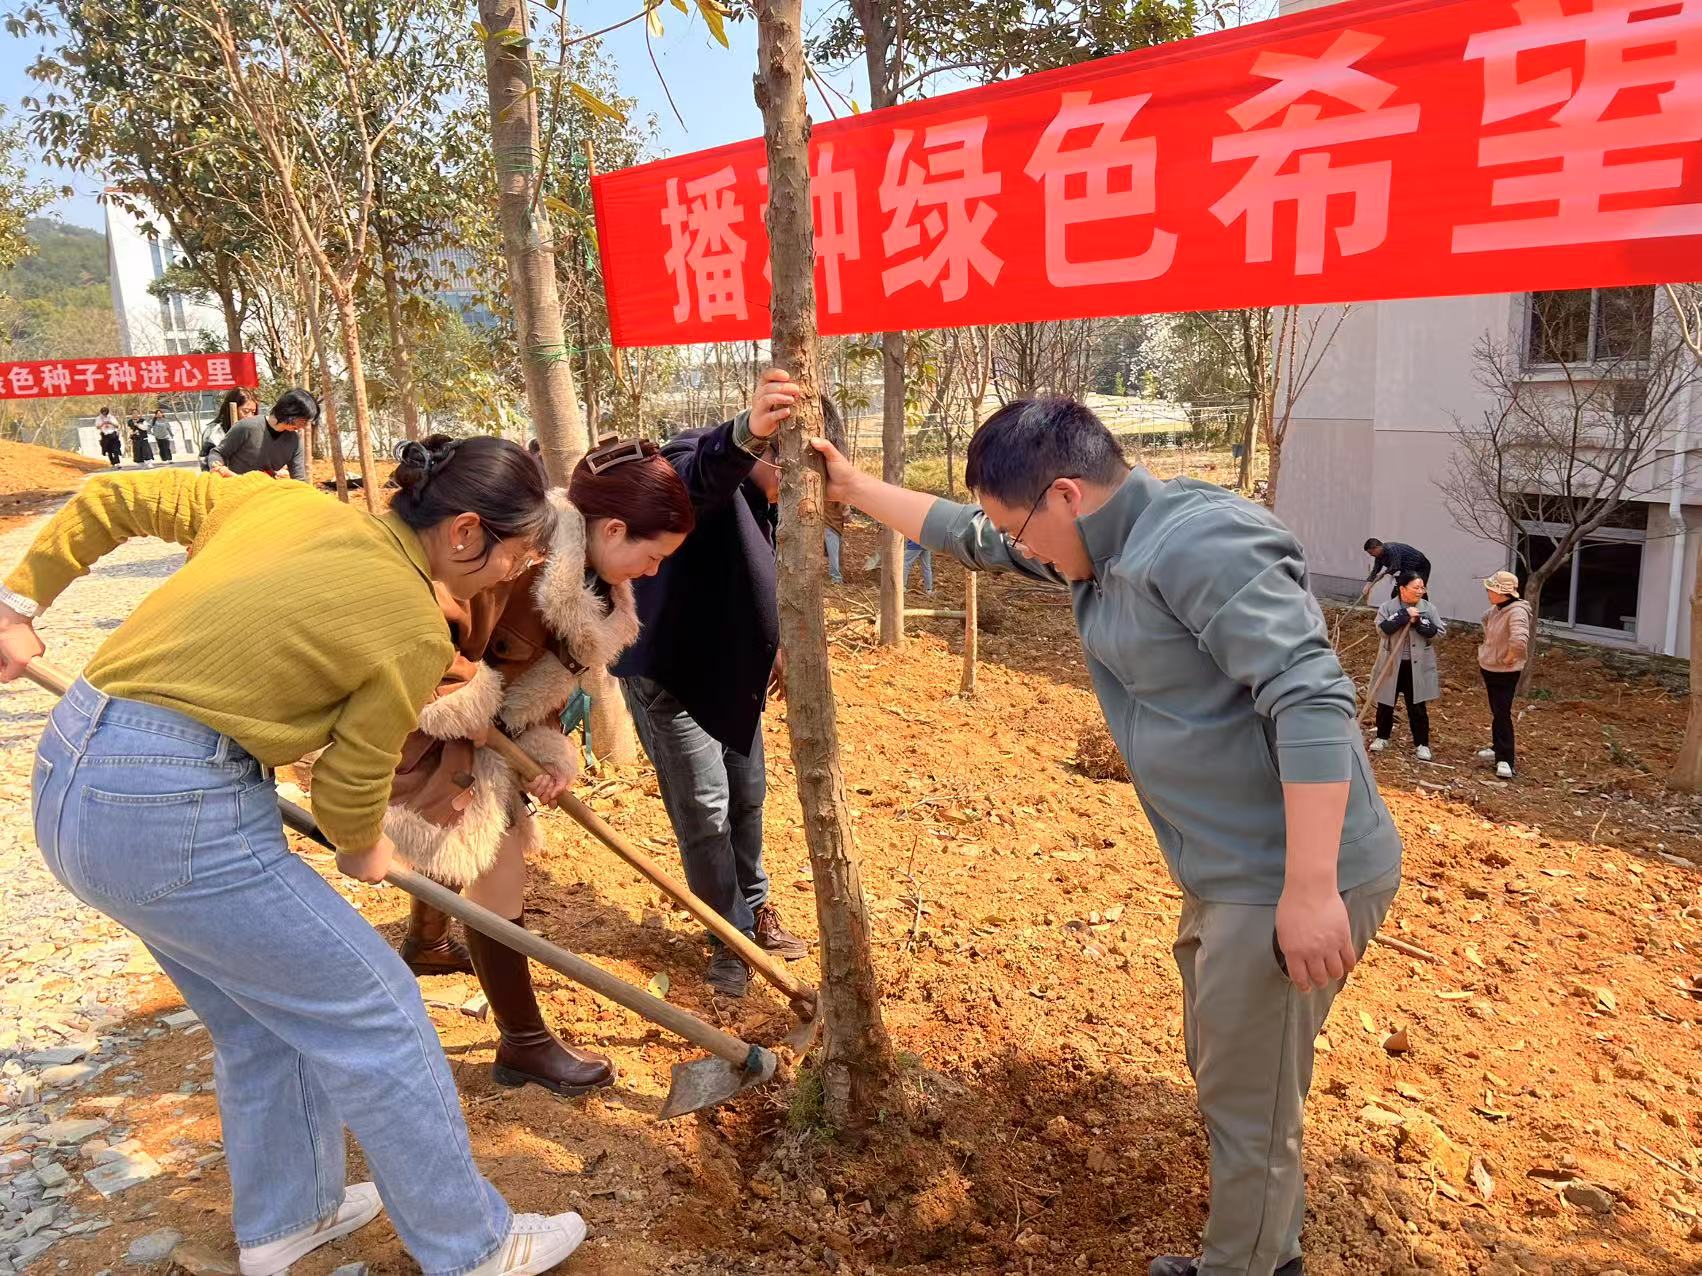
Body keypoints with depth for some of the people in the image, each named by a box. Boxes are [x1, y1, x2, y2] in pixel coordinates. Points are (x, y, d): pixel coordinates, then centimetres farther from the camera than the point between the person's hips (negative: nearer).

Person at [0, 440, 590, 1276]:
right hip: (173, 814, -9)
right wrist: (364, 850, 19)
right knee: (373, 1013, 6)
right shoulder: (414, 629, -13)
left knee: (263, 1012, 24)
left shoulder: (284, 502, 6)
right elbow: (353, 786, -2)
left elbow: (113, 499, 15)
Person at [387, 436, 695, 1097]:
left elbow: (551, 671, 6)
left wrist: (552, 751, -7)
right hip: (430, 726, -10)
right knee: (494, 870, -5)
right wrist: (465, 699, -23)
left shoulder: (587, 578, -1)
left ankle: (424, 945, 60)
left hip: (483, 727, 10)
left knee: (464, 841, 30)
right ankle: (524, 1045, 9)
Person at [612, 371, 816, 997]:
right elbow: (696, 476, -51)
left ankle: (754, 907, 37)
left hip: (733, 671, 8)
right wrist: (745, 434, -72)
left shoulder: (774, 497, 2)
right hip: (667, 669, -8)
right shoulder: (699, 458, -23)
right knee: (704, 809, -3)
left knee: (747, 796, 17)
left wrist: (782, 646, -1)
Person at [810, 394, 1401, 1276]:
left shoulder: (1200, 545, -24)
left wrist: (1310, 888, -31)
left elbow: (1312, 699, -30)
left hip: (1291, 883, -10)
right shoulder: (1101, 546, 7)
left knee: (1248, 1105, 6)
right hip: (1233, 874, 10)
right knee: (1228, 1080, 25)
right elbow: (967, 536, 21)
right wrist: (855, 489, 24)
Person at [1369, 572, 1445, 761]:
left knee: (1417, 706, 4)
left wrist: (1418, 622, -19)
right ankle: (1382, 737, 29)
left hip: (1418, 665, 0)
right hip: (1391, 664, 0)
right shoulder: (1387, 607, -5)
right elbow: (1383, 628, -20)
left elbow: (1439, 632, -7)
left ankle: (1422, 743, 14)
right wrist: (1405, 615, -25)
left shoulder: (1429, 608, 0)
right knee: (1386, 703, 12)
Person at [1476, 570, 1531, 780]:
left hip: (1505, 672, -9)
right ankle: (1499, 749, 34)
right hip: (1490, 667, 9)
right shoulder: (1496, 609, 3)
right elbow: (1488, 622, 27)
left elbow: (1519, 640, -39)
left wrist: (1509, 658, -24)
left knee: (1502, 713, -9)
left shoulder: (1517, 612, -24)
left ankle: (1505, 760, -6)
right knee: (1496, 711, 20)